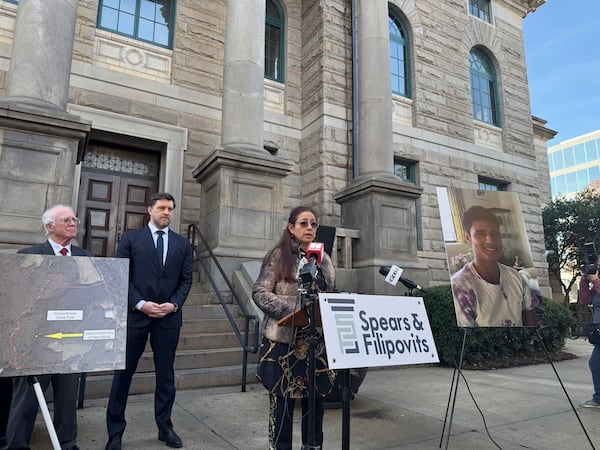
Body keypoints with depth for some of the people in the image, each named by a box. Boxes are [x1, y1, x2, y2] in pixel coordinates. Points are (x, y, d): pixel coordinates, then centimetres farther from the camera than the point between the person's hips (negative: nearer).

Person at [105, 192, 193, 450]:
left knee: (166, 374, 10)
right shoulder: (130, 239, 4)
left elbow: (186, 280, 7)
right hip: (135, 314, -2)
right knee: (124, 372, 7)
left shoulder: (182, 244, 10)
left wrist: (174, 304, -9)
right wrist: (140, 303, -13)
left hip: (169, 316, 2)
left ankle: (165, 427, 24)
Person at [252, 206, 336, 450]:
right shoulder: (278, 256, -2)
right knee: (282, 401, 4)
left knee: (316, 399, 10)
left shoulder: (324, 259, 12)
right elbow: (259, 293, -7)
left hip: (315, 340, 4)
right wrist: (294, 310, -17)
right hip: (284, 339, -4)